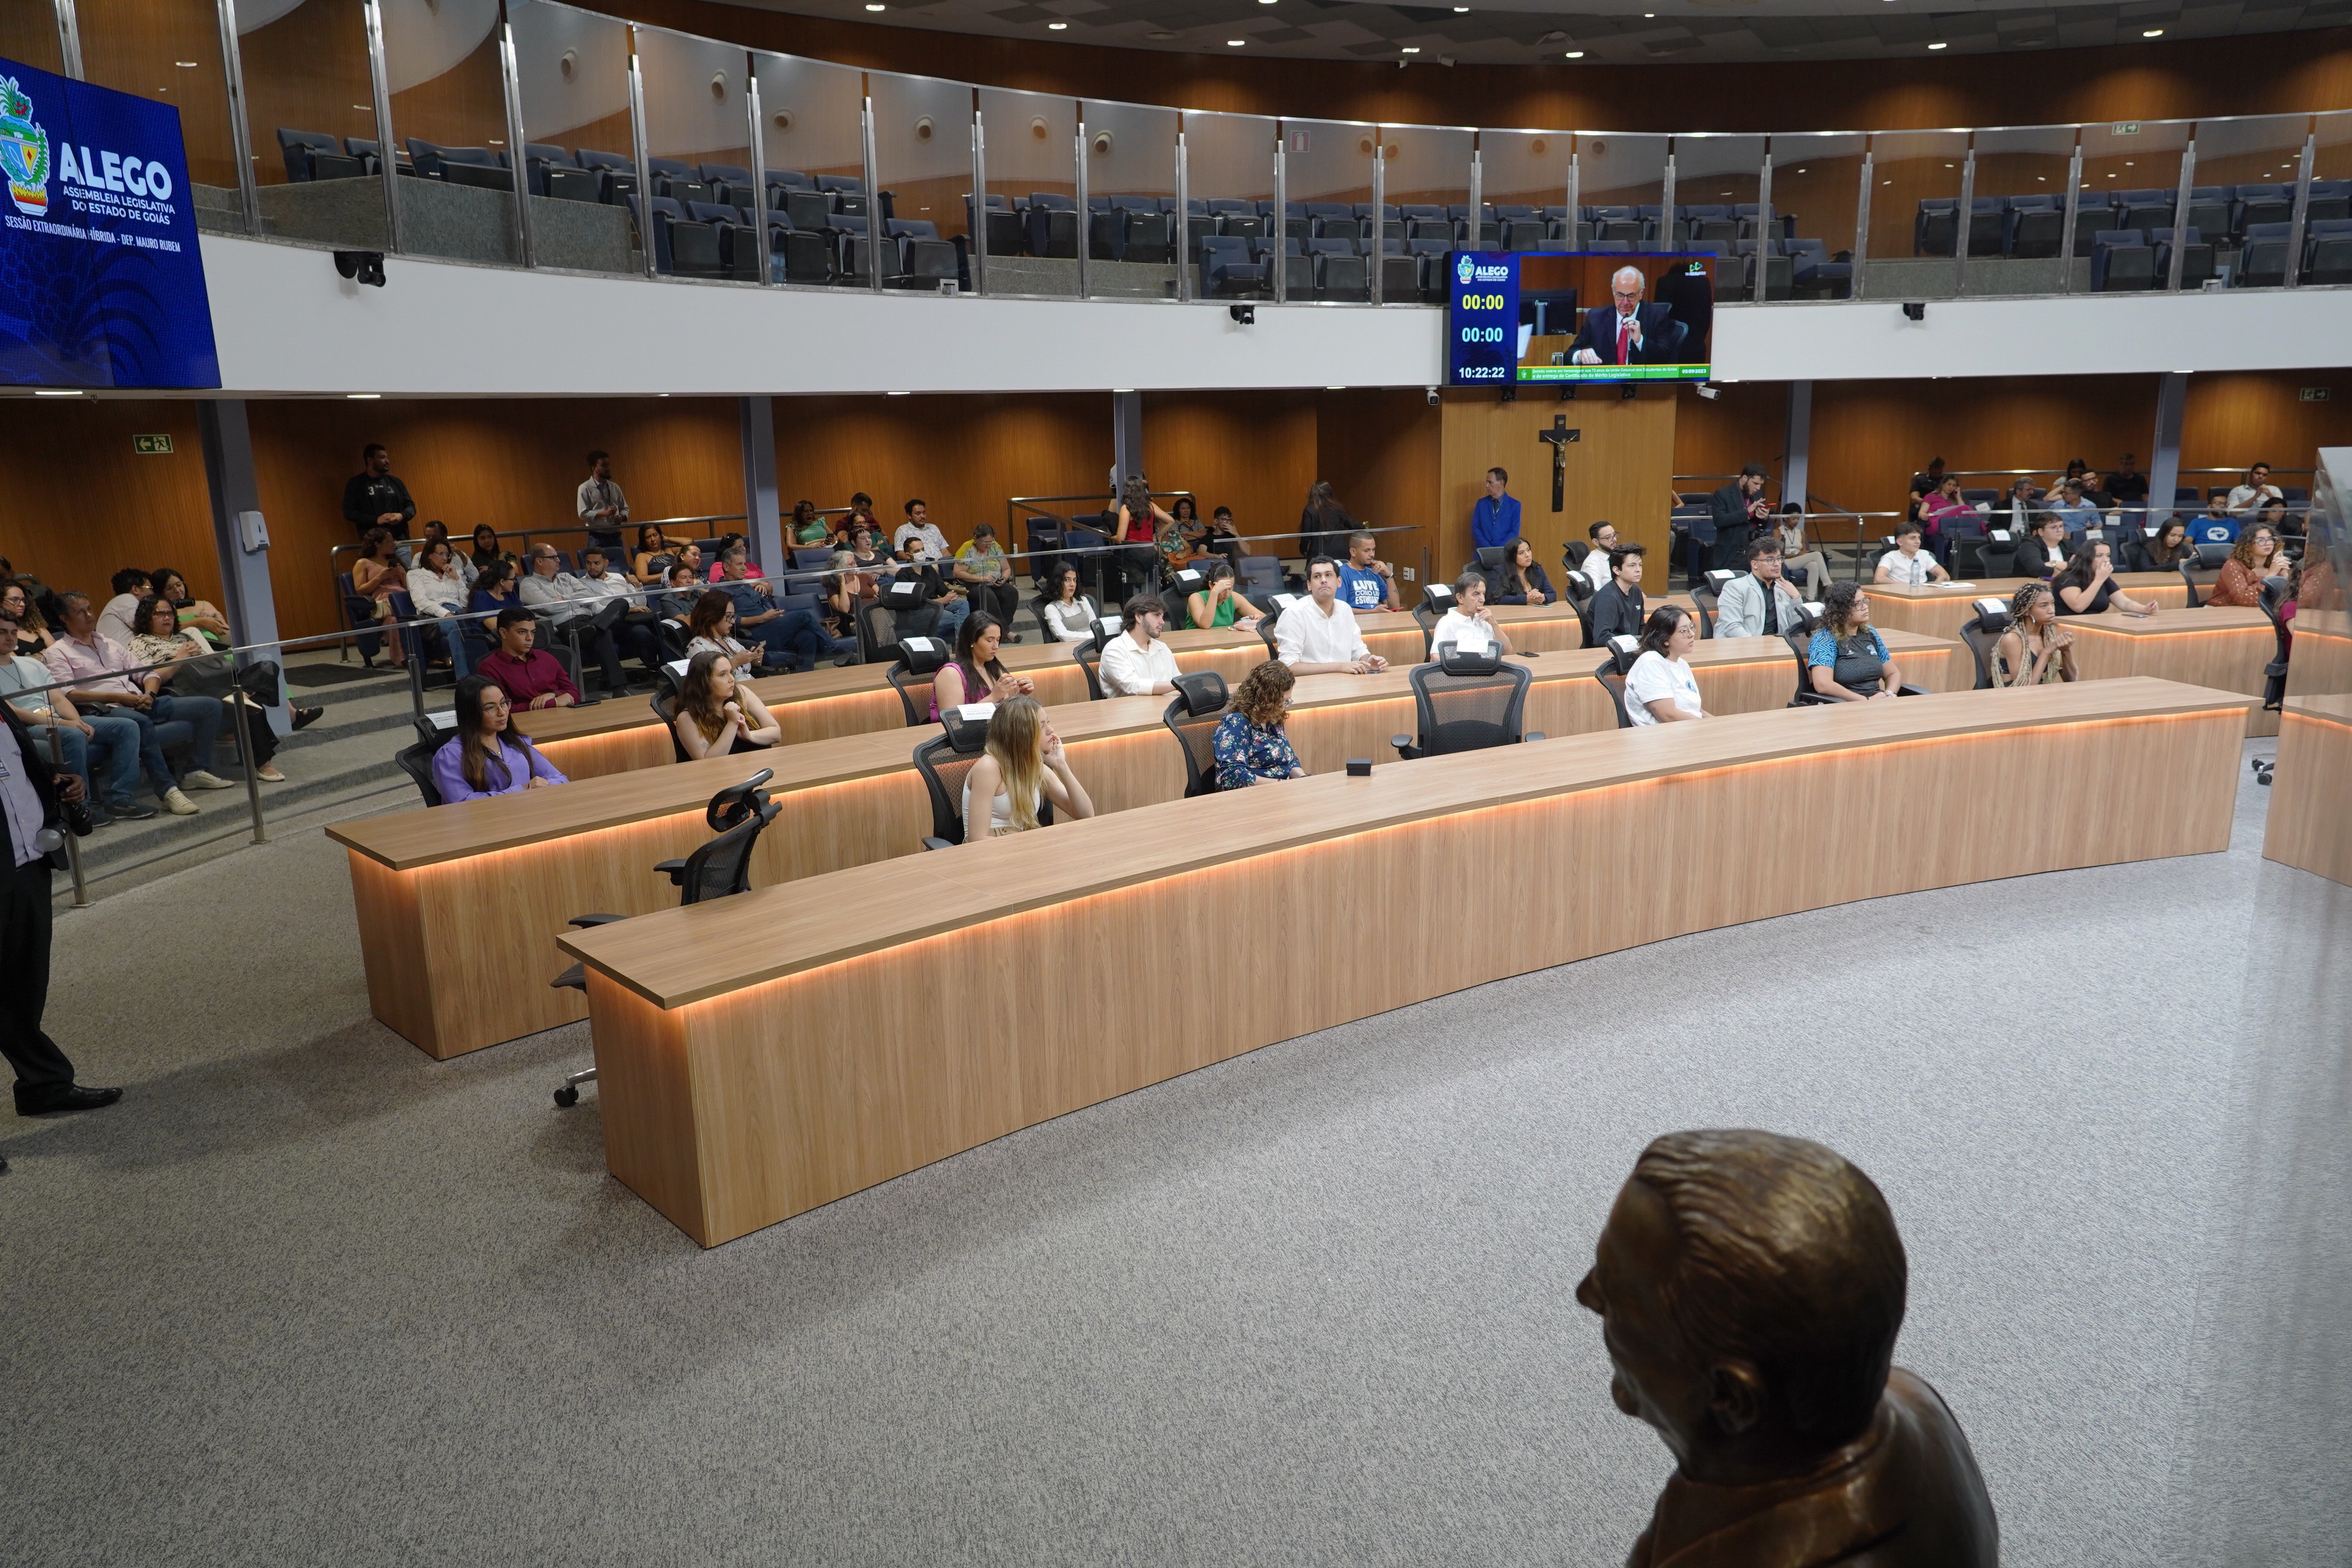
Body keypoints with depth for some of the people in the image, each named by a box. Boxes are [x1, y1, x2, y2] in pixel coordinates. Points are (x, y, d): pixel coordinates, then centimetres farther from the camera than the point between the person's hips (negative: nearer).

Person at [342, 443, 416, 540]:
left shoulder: (395, 482, 17)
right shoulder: (356, 484, 6)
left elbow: (411, 506, 19)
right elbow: (348, 512, -1)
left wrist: (402, 516, -5)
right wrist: (376, 520, -14)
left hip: (400, 539, 4)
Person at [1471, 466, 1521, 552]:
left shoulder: (1514, 505, 5)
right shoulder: (1481, 503, 10)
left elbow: (1514, 532, 0)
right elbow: (1475, 528, 4)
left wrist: (1500, 550, -12)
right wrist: (1487, 548, -8)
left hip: (1505, 552, -1)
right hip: (1483, 551, 1)